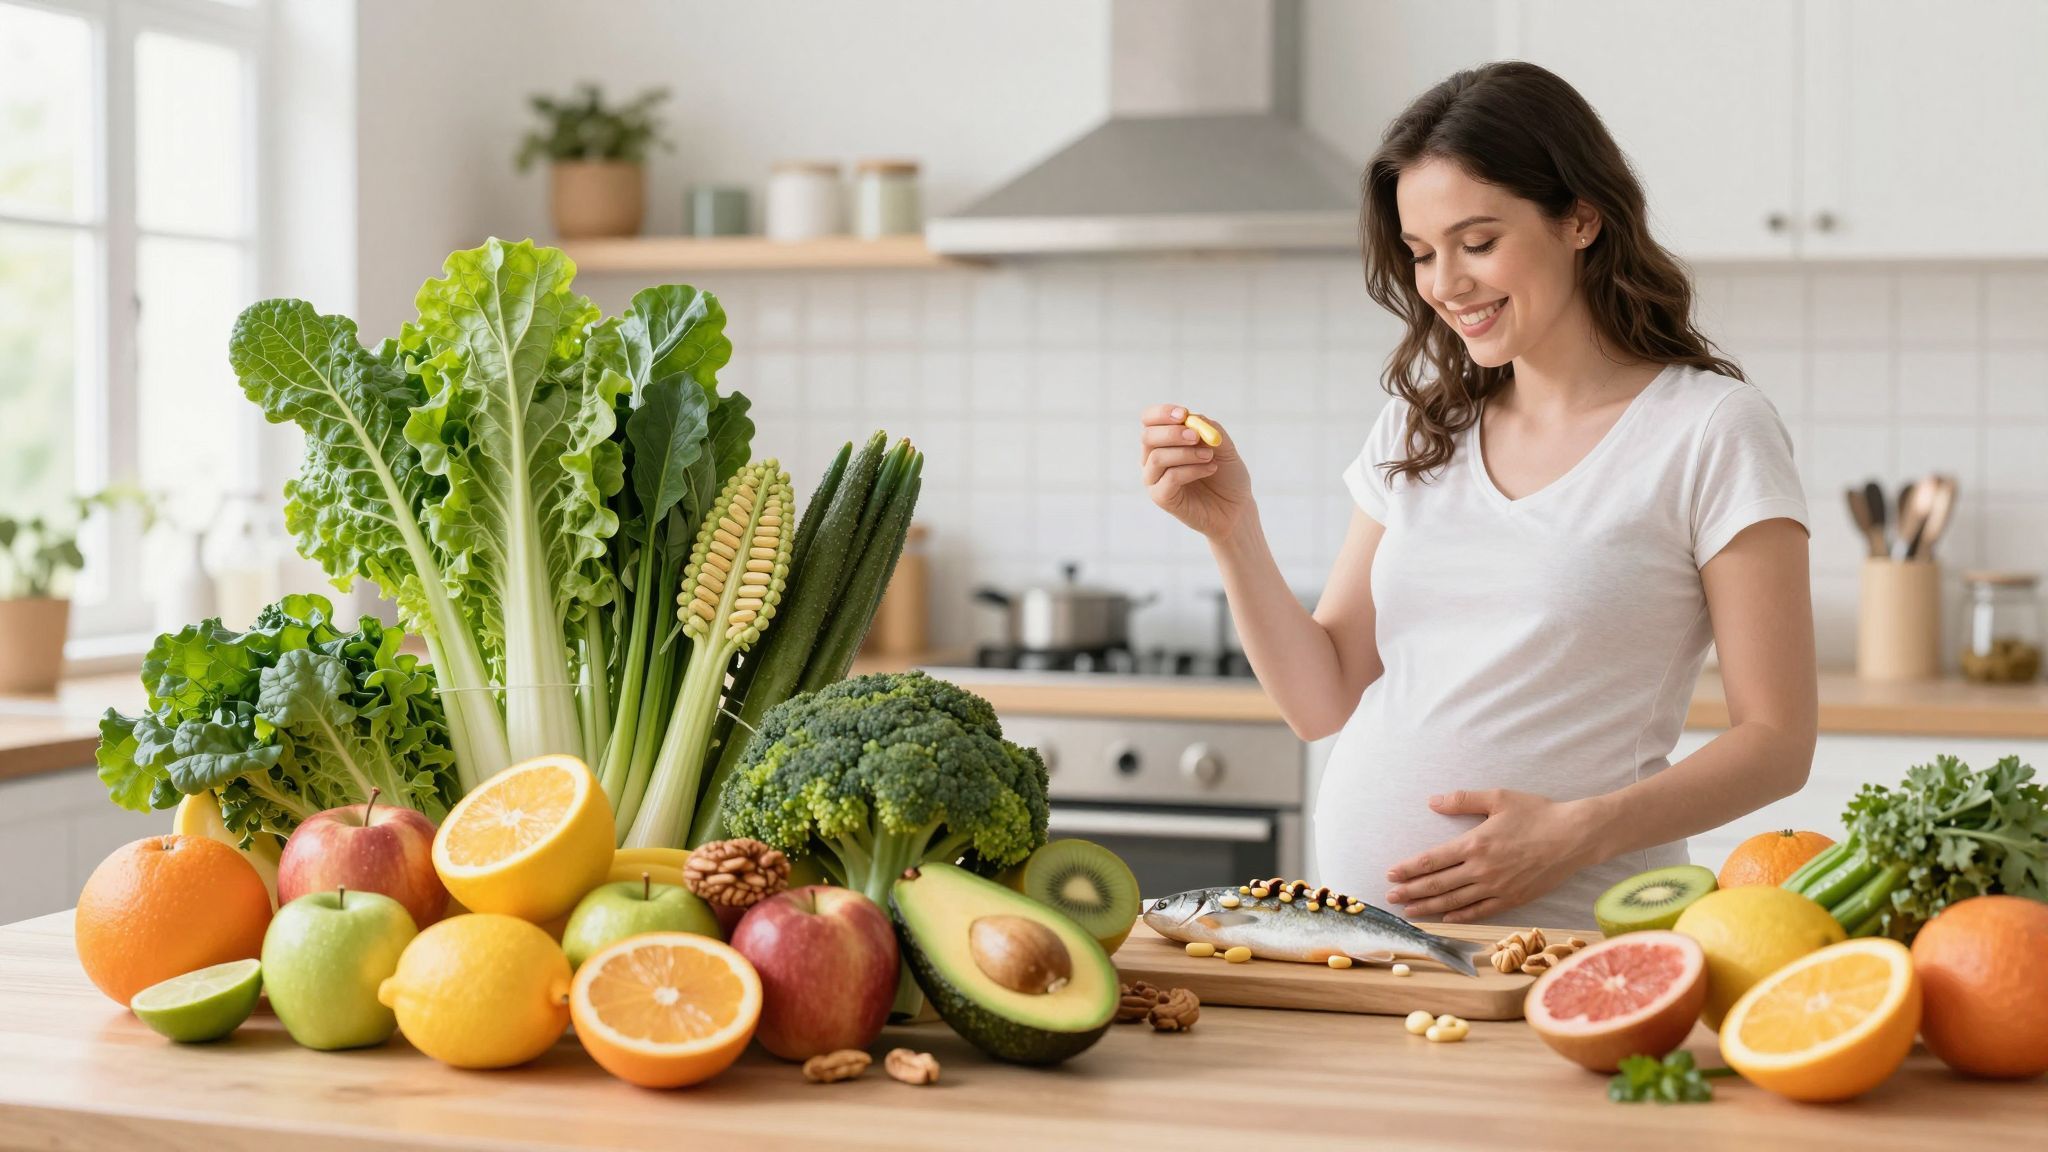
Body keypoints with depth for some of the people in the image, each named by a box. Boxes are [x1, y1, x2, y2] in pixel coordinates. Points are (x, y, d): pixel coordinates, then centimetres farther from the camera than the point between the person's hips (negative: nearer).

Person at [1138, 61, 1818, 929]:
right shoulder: (1419, 426, 14)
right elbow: (1323, 703, 12)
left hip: (1568, 939, -4)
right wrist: (1230, 529, -1)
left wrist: (1577, 833, -15)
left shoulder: (1711, 429, -1)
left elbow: (1776, 742, -3)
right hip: (1353, 923, 4)